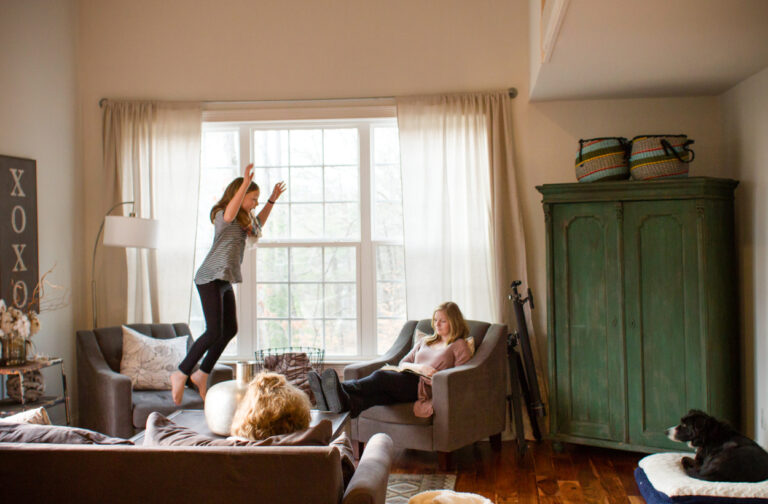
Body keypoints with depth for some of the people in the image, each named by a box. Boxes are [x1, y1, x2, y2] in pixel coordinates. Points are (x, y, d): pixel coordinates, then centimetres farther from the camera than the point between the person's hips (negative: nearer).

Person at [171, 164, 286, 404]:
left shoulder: (242, 219, 17)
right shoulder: (222, 214, -12)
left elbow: (257, 224, 37)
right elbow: (230, 214, -37)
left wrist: (272, 200, 31)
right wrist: (246, 183, -44)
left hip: (225, 281, 10)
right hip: (211, 278, -10)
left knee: (230, 330, 12)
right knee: (214, 332, -14)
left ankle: (202, 374, 23)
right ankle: (181, 374, -1)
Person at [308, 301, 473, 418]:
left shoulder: (459, 345, 14)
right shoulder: (425, 341, 32)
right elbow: (402, 363, 24)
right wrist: (417, 367, 2)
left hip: (426, 387, -5)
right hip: (410, 381, 5)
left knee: (381, 375, -33)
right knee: (381, 394, -32)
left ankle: (342, 389, -58)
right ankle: (344, 401, -63)